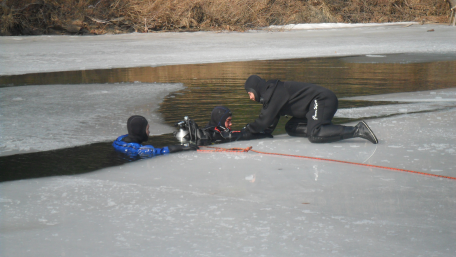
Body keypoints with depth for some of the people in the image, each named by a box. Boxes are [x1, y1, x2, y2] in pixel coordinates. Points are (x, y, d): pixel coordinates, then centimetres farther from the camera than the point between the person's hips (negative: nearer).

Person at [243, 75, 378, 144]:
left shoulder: (275, 93, -12)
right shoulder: (270, 93, 19)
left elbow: (265, 121, -15)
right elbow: (269, 126, 19)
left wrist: (247, 129, -3)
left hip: (322, 100, -10)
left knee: (313, 135, -28)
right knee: (290, 128, 11)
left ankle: (358, 130, -30)